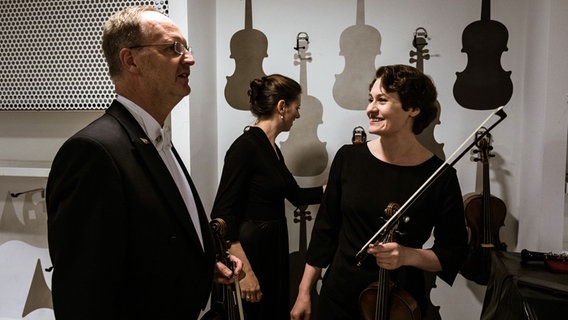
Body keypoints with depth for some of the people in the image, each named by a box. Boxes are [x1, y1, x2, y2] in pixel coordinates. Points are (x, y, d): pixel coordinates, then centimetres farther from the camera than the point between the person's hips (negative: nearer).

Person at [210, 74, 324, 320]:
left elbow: (297, 195, 20)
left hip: (275, 248, 9)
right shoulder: (245, 147, -18)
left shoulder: (273, 148, 9)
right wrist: (245, 270, -23)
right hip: (251, 252, -9)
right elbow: (223, 215, -22)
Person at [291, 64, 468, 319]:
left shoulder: (440, 176, -13)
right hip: (338, 298, 2)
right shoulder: (348, 158, -8)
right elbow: (325, 229, 0)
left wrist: (409, 256, -22)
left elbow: (454, 253, -4)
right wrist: (304, 292, 3)